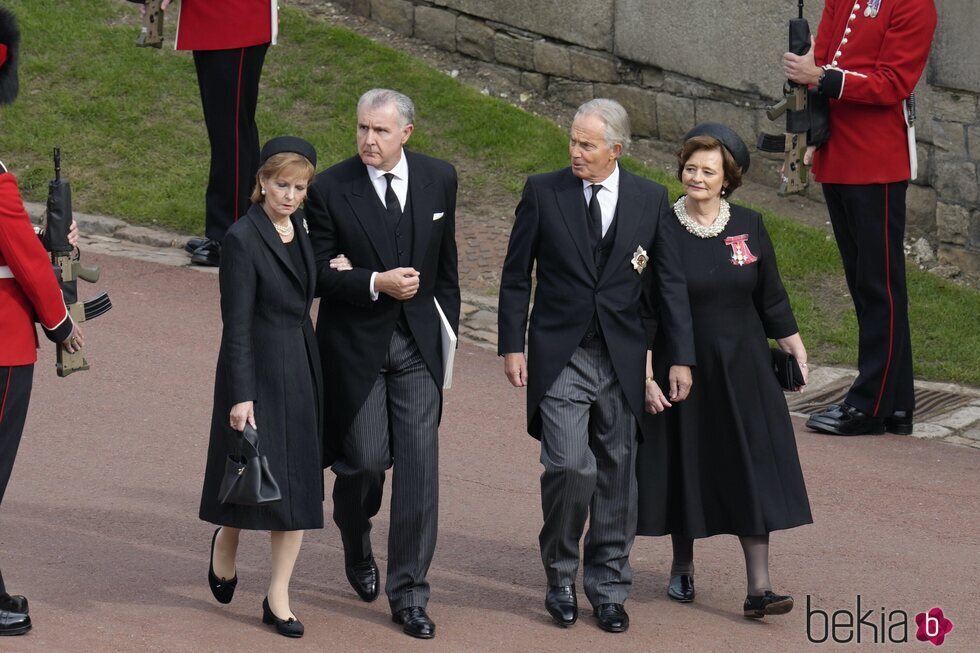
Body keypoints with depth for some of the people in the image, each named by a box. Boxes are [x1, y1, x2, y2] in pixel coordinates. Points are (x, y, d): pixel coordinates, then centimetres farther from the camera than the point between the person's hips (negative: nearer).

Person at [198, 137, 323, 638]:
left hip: (302, 366, 7)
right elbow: (236, 324, -16)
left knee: (298, 483, 5)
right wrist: (241, 395, -18)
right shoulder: (243, 238, -14)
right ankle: (225, 544, 35)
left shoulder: (299, 226, 7)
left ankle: (278, 599, 11)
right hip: (258, 369, -7)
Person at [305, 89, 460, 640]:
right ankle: (357, 545, 35)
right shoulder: (330, 189, -9)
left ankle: (409, 594, 5)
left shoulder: (439, 179, 1)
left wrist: (448, 327, 14)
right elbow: (319, 271, -9)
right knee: (367, 460, -1)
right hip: (356, 344, -2)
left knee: (419, 466, -3)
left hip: (418, 344, 2)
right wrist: (375, 283, -23)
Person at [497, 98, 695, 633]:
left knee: (616, 474, 7)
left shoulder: (650, 199, 2)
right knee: (570, 466, -14)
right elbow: (516, 274, 4)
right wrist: (511, 345, -1)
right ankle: (560, 576, 6)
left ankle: (608, 586, 20)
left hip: (621, 358, 2)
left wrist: (680, 357, 3)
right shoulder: (543, 192, -1)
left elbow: (669, 282, 6)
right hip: (560, 356, -2)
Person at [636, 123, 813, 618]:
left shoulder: (748, 226, 1)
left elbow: (770, 297, 9)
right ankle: (682, 567, 29)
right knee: (684, 465, 8)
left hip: (741, 368, 2)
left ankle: (759, 587, -6)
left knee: (752, 470, -5)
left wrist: (794, 348, 10)